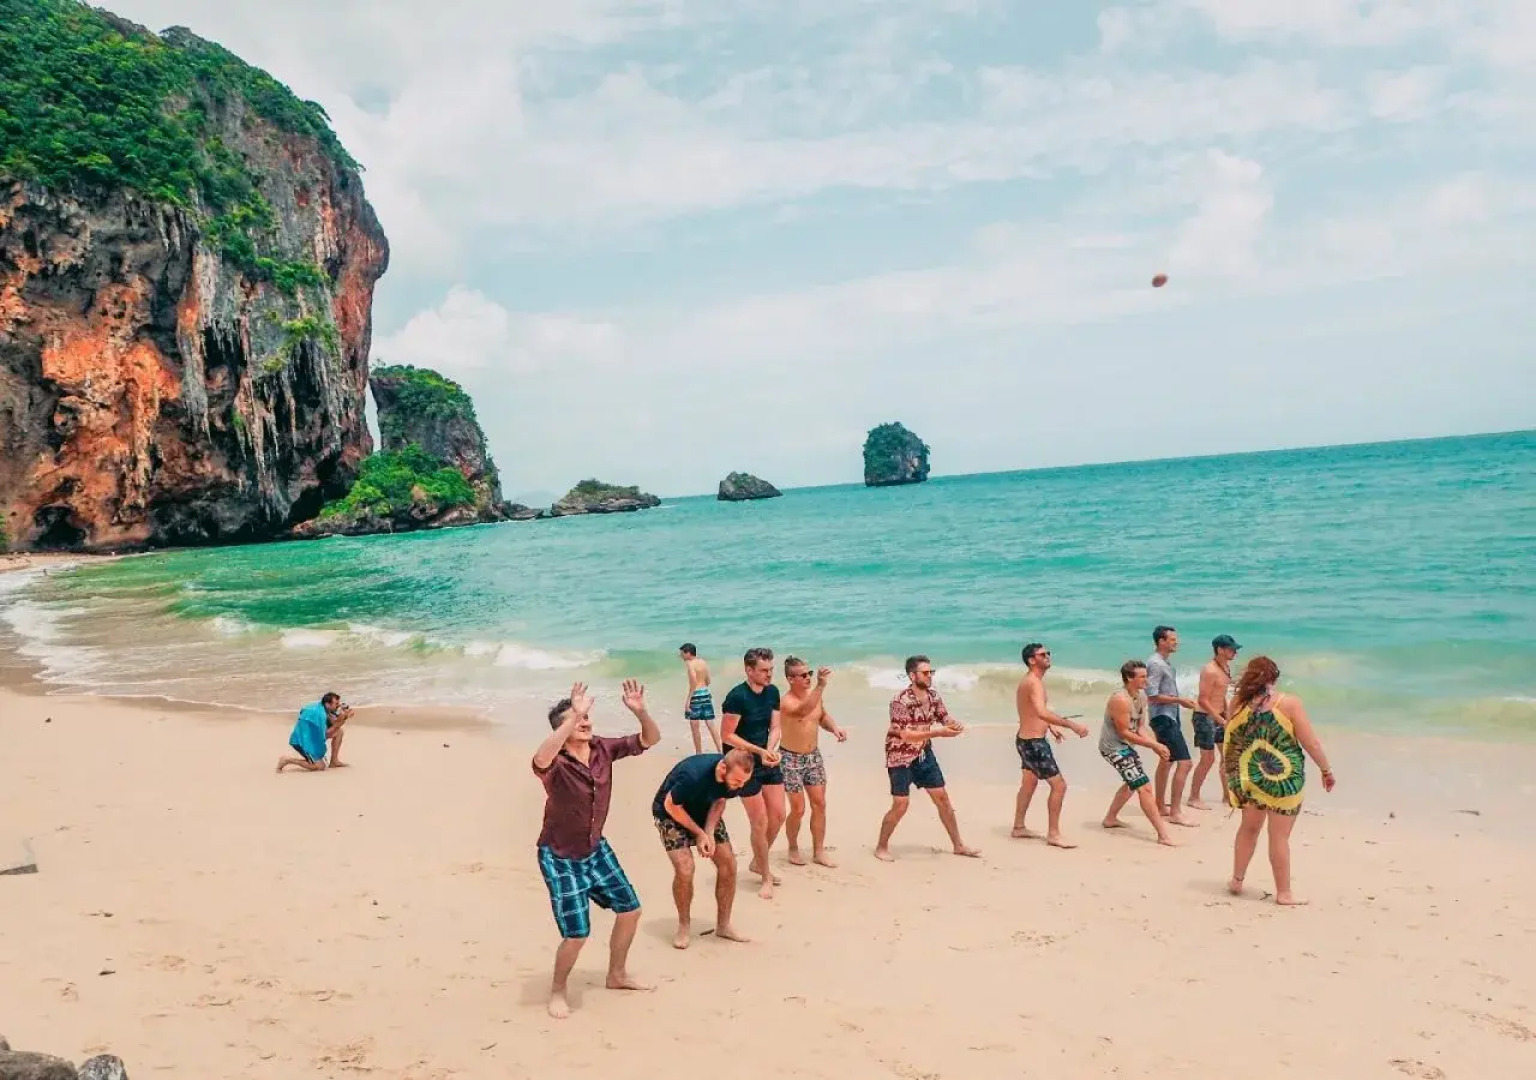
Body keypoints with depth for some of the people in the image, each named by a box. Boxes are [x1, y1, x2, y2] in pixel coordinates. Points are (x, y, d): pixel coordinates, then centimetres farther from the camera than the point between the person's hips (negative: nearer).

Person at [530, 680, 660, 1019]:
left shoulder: (603, 748, -10)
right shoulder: (555, 763, -27)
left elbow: (650, 739, -8)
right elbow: (540, 760, -54)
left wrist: (640, 711, -29)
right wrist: (574, 716, -59)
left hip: (596, 849, 7)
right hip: (559, 857, -7)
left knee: (629, 909, 14)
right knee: (577, 933, -7)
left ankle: (617, 975, 37)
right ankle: (557, 992, 21)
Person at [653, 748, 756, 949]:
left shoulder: (738, 776, -24)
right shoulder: (693, 775, -41)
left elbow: (719, 800, -5)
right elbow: (671, 805, -24)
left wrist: (710, 831, -19)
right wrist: (699, 833, -18)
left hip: (704, 811, 5)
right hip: (672, 813, -5)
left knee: (728, 863, -5)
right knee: (685, 869, -19)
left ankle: (723, 925, 12)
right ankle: (684, 926, 5)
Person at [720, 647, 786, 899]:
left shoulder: (773, 692, -1)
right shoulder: (737, 697, -21)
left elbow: (776, 728, 2)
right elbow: (727, 736, -19)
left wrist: (770, 750, -18)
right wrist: (759, 751, -23)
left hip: (769, 762, 6)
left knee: (778, 816, 10)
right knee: (760, 822, -1)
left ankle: (757, 863, 32)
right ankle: (766, 877, 15)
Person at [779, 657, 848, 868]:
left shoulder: (813, 694, -3)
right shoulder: (786, 702, -25)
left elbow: (822, 715, 16)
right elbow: (803, 711, -48)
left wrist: (834, 728, -6)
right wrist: (821, 686, -58)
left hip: (813, 755, 6)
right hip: (791, 758, -6)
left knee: (819, 804, 7)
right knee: (798, 809, -1)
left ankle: (819, 851, 18)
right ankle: (793, 849, 23)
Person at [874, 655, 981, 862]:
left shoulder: (933, 696, -2)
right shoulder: (901, 701, -23)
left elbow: (946, 718, 7)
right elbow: (905, 735, -28)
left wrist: (955, 725, -18)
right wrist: (938, 733, -33)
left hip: (924, 754, 7)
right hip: (901, 757, -7)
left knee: (942, 798, 10)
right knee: (900, 805, -4)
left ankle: (958, 845, 22)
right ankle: (881, 847, 15)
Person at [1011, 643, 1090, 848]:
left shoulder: (1029, 681, 11)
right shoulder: (1034, 683, -22)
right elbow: (1042, 712, -38)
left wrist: (1050, 726, 28)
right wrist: (1071, 725, -39)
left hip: (1027, 740, 11)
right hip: (1034, 742, -11)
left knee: (1029, 783, 21)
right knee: (1059, 785, -7)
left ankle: (1018, 828, 32)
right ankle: (1053, 834, -3)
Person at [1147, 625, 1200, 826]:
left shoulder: (1166, 662, 12)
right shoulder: (1155, 663, -17)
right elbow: (1152, 696, -22)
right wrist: (1180, 700, -18)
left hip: (1170, 718, 10)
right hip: (1164, 718, -10)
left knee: (1166, 762, 17)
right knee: (1184, 762, -14)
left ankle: (1161, 806, 27)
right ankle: (1175, 812, -12)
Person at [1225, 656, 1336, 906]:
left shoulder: (1239, 703, -3)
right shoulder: (1290, 703, -12)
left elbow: (1230, 742, 4)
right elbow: (1311, 743, -10)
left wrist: (1231, 774, 18)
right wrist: (1326, 769, 4)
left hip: (1250, 776, 4)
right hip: (1284, 778, -4)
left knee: (1249, 827, 21)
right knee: (1279, 836, 4)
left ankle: (1236, 881, 27)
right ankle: (1283, 893, 12)